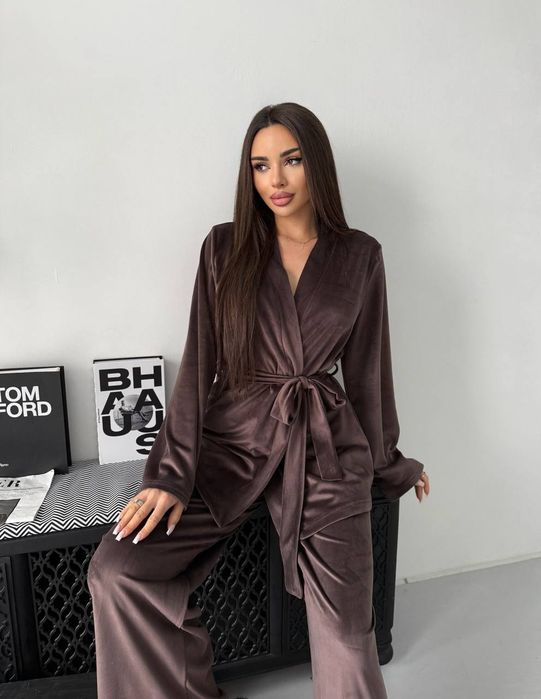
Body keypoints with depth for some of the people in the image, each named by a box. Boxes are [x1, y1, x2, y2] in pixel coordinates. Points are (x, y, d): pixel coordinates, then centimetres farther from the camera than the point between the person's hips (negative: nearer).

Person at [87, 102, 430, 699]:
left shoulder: (359, 256, 4)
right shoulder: (226, 247, 1)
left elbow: (367, 368, 10)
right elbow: (199, 362, -2)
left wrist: (390, 463, 17)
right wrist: (171, 473, -8)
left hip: (328, 450, 1)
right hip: (233, 439, 1)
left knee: (346, 634, -5)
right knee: (117, 568, -13)